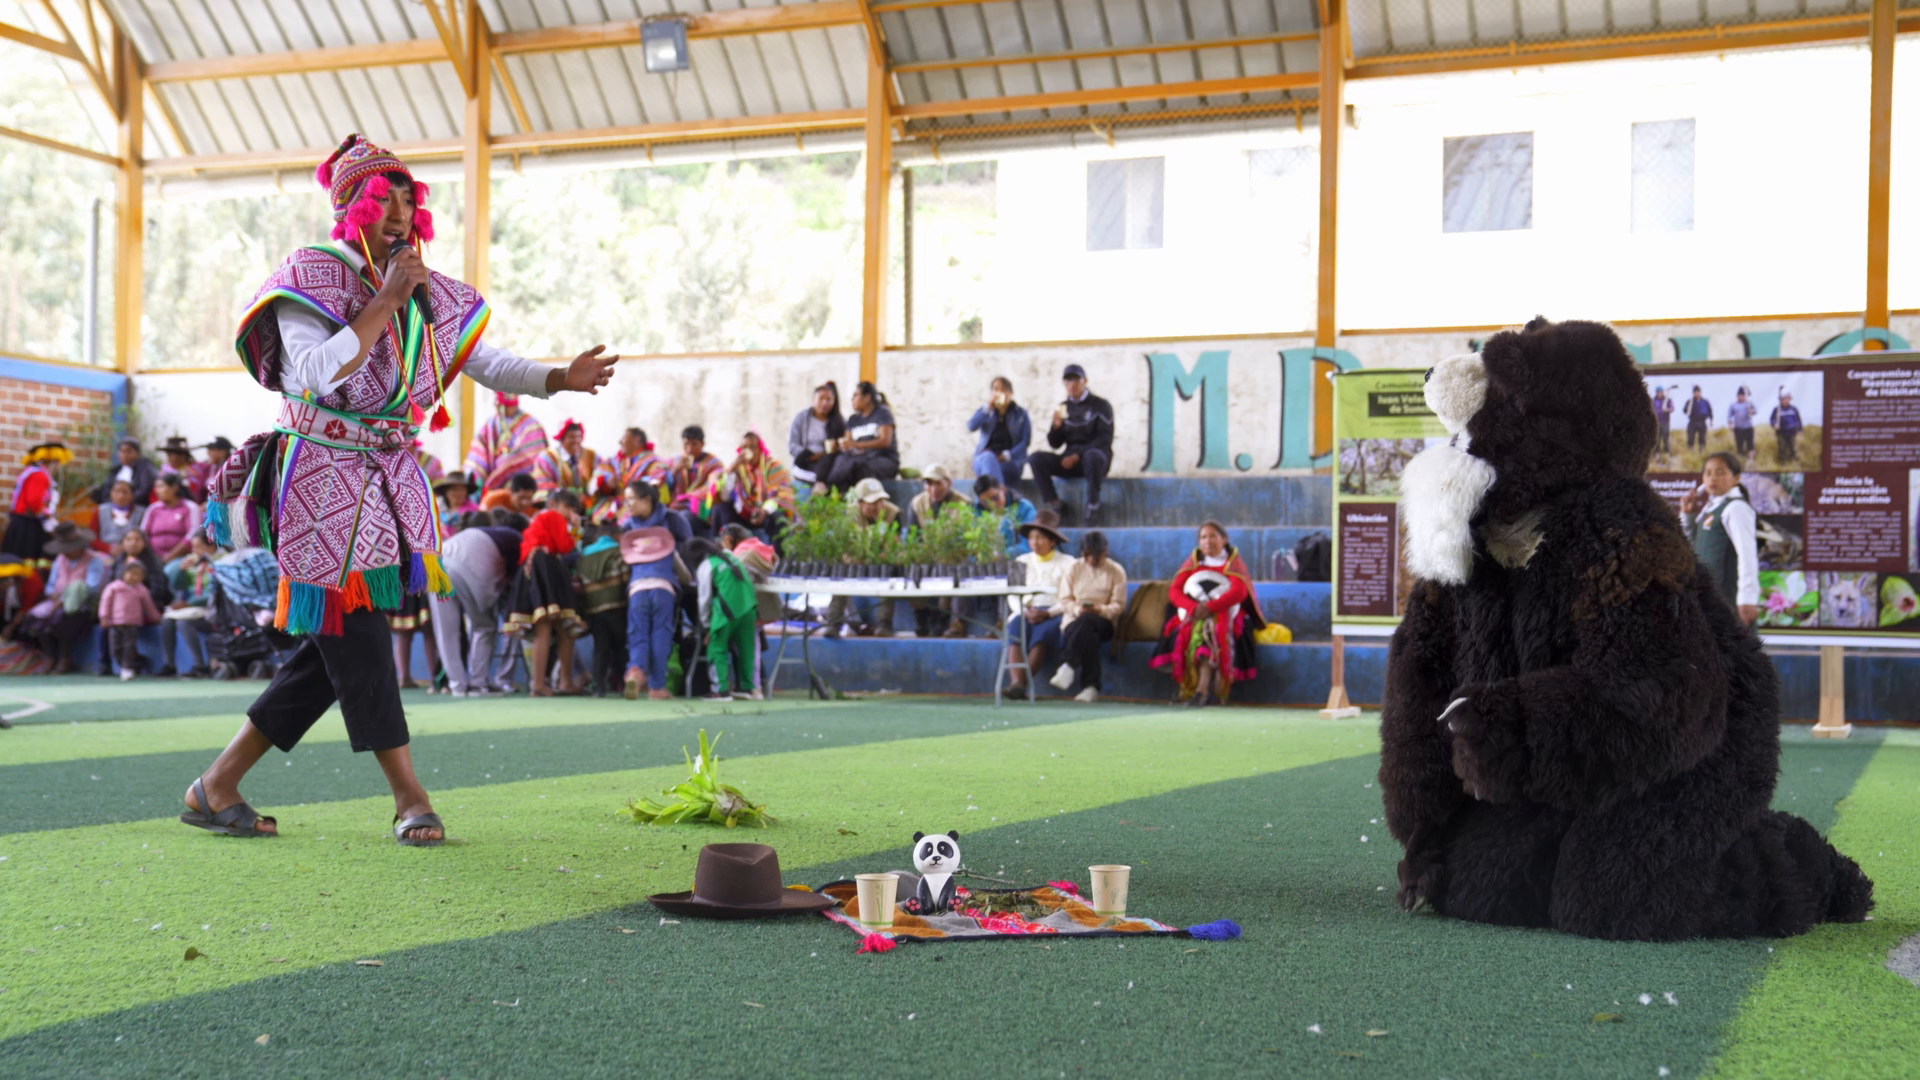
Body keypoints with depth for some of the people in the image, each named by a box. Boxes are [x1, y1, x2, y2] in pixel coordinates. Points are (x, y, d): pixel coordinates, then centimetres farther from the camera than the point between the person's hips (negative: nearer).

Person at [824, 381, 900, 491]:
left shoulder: (883, 413, 2)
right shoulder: (853, 419, 21)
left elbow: (885, 441, -11)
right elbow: (848, 444, 11)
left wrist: (856, 445, -22)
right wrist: (835, 446, -14)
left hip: (885, 459, -5)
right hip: (862, 458, 5)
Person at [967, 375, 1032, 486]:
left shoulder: (1021, 414, 13)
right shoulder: (984, 412, 19)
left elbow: (1026, 440, 1)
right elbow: (971, 427, -1)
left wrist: (1007, 455, -15)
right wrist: (988, 407, -9)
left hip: (1011, 462, -1)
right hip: (984, 460, 1)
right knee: (988, 458, -38)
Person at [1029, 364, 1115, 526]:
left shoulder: (1100, 405, 1)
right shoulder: (1063, 407, 13)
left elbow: (1104, 439, -8)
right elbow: (1054, 444, 11)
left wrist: (1078, 455, -17)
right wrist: (1056, 426, -11)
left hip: (1096, 454, -4)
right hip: (1070, 459, 4)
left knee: (1092, 456, -41)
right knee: (1036, 459, -20)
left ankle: (1093, 506, -28)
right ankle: (1053, 503, -23)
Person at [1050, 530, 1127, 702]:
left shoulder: (1117, 571, 10)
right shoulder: (1075, 569, 16)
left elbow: (1118, 605, 2)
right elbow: (1065, 599, 9)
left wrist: (1100, 610, -20)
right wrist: (1077, 609, -14)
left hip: (1104, 622, -1)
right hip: (1074, 620, 1)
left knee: (1086, 622, -40)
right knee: (1089, 635, -38)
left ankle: (1068, 665, -45)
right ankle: (1091, 687, -45)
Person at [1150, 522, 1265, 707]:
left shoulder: (1233, 562, 8)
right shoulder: (1193, 561, 17)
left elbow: (1239, 592, -10)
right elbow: (1174, 590, 4)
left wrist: (1210, 607, -24)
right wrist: (1194, 607, -18)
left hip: (1225, 616, -3)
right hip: (1192, 617, 3)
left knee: (1207, 629, -36)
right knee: (1180, 633, -30)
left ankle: (1202, 689, -42)